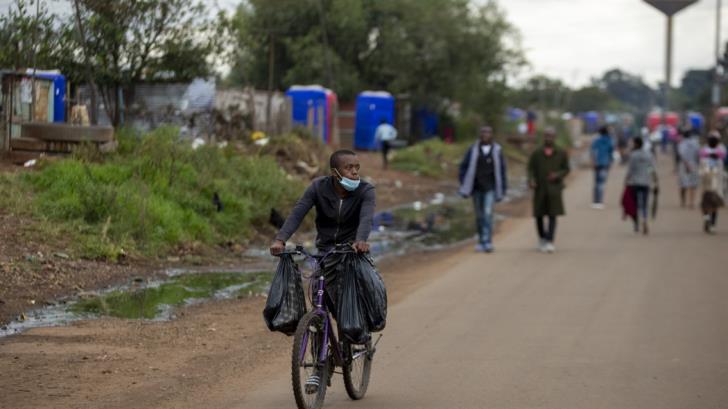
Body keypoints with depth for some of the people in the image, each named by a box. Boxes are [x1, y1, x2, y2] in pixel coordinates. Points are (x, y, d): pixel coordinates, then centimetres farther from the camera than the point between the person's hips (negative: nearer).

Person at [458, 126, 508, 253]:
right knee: (479, 216, 8)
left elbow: (502, 170, 3)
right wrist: (464, 184, -4)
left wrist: (503, 189, 3)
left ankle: (487, 242, -19)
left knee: (488, 213, -16)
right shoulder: (473, 149, -1)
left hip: (490, 188, -2)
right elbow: (464, 167, 3)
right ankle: (481, 241, 20)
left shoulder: (497, 150, -2)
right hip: (476, 188, 2)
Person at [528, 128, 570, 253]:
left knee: (552, 216, -9)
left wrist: (558, 175, -13)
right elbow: (531, 169, 3)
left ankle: (550, 242, -12)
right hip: (540, 188, 1)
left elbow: (566, 169, 7)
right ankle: (542, 237, 31)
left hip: (554, 189, -1)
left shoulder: (561, 153, 3)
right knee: (539, 215, 6)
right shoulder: (536, 153, 3)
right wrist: (531, 180, -16)